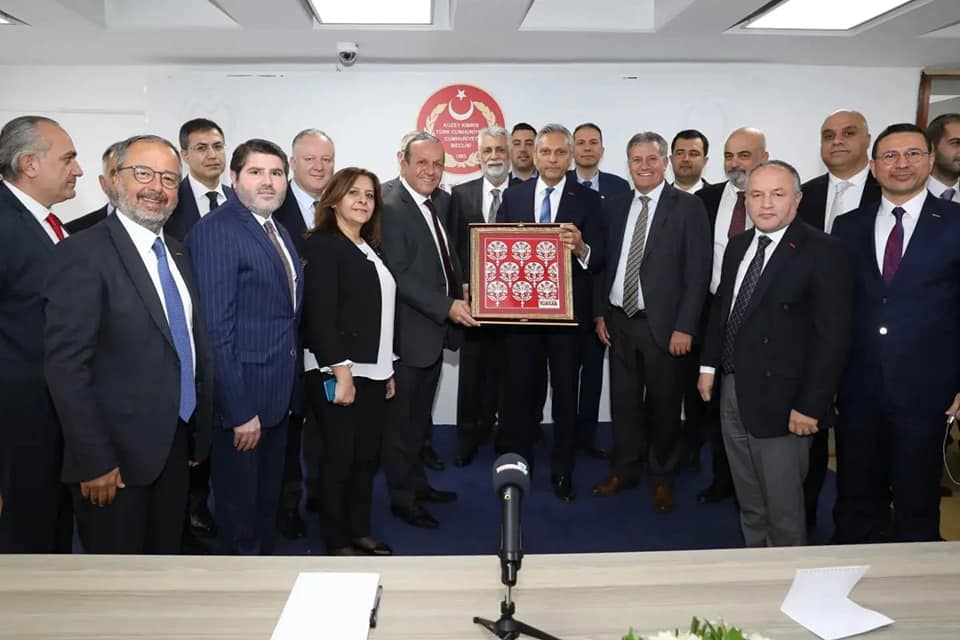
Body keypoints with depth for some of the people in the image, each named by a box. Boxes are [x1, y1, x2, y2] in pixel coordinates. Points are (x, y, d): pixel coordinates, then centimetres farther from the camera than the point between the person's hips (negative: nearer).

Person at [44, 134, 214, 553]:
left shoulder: (177, 253, 10)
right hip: (118, 457, -7)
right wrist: (95, 461, -19)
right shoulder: (84, 253, -14)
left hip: (175, 447, 7)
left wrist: (200, 431, 12)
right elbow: (66, 366, -18)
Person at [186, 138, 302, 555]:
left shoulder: (279, 232, 11)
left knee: (268, 500, 23)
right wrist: (239, 410, -23)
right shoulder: (215, 231, -18)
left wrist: (290, 387, 8)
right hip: (242, 394, -8)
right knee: (239, 503, 11)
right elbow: (216, 329, -23)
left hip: (278, 393, 8)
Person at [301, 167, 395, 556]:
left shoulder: (371, 249, 15)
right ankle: (337, 541, 17)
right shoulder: (322, 246, -9)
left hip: (373, 373, 7)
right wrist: (342, 374, -20)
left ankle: (361, 532, 27)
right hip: (341, 374, -7)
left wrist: (388, 370, 14)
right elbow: (320, 317, -17)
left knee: (367, 456, 13)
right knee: (340, 457, 2)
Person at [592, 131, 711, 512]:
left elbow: (697, 272, -10)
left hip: (663, 324, -4)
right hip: (619, 321, 4)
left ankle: (663, 478, 25)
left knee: (663, 404, 8)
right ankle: (624, 470, 28)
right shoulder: (614, 206, 7)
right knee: (623, 401, 12)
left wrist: (684, 327, -14)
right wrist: (600, 313, 8)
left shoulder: (688, 207, -6)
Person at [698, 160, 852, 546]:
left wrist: (811, 405, -18)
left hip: (780, 399, -7)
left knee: (782, 505, 7)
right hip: (732, 391, 7)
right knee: (748, 501, 20)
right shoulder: (738, 245, 9)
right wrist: (709, 365, 12)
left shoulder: (822, 252, -14)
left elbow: (833, 336, -17)